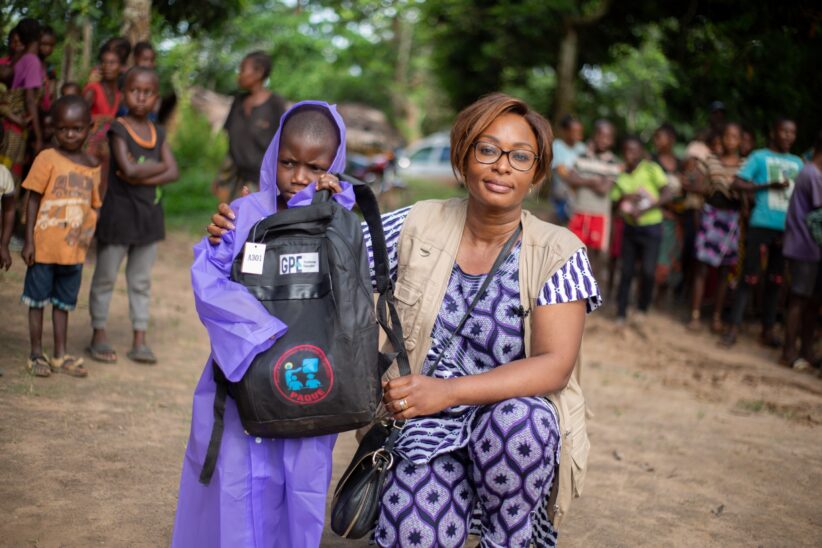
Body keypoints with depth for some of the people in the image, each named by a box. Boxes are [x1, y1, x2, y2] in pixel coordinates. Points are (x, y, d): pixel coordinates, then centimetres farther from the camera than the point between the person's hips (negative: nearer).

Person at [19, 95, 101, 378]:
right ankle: (36, 354, 18)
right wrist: (29, 241, -12)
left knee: (64, 301, 15)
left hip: (74, 249, 4)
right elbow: (33, 200, -8)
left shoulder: (93, 166, 5)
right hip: (44, 246, -4)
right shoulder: (47, 159, -9)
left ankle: (60, 355, 25)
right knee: (38, 299, 7)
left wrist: (88, 233, -5)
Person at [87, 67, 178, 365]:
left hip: (149, 214, 5)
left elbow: (173, 173, -5)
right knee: (106, 277, 6)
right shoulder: (119, 128, -9)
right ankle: (99, 335, 18)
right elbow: (128, 169, -21)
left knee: (141, 280, 11)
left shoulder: (158, 133, 6)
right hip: (118, 211, -5)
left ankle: (139, 340, 18)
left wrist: (143, 177, -18)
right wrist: (158, 166, -9)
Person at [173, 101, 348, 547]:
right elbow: (207, 278, -13)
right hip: (244, 378, -1)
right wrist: (263, 330, -24)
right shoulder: (245, 214, -2)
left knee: (300, 491, 8)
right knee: (237, 487, 4)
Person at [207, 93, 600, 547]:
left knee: (516, 420, -36)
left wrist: (447, 391, -28)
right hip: (427, 424, 0)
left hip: (520, 421, 0)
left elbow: (555, 365, -16)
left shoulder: (558, 253, -6)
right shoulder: (421, 225, 0)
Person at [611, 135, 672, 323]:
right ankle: (621, 313, 9)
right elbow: (616, 199, 7)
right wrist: (626, 198, -16)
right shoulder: (621, 175, 7)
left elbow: (666, 194, -16)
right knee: (626, 271, 4)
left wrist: (643, 210, -21)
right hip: (630, 227, 4)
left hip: (651, 226, -4)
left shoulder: (651, 169, -8)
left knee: (647, 271, -5)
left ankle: (642, 310, 14)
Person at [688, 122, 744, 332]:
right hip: (711, 212, 0)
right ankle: (695, 315, 0)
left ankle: (717, 317, 13)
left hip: (732, 217, 0)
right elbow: (701, 188, 4)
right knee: (702, 266, -3)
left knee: (724, 270, 6)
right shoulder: (711, 161, 6)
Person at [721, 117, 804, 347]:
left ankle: (768, 330, 15)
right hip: (761, 225, -4)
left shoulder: (798, 162, 15)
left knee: (775, 281, 8)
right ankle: (734, 328, 0)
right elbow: (737, 184, -4)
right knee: (750, 277, -5)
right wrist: (769, 185, -13)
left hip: (787, 228, 4)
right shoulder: (760, 156, 3)